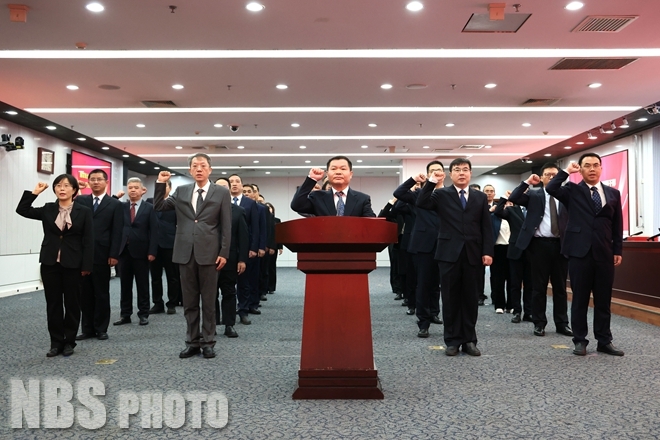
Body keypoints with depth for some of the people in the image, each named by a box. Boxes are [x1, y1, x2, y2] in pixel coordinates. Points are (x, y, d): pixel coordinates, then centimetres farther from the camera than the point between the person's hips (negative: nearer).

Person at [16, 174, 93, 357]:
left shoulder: (84, 211, -3)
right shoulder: (47, 209, 7)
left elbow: (88, 240, -5)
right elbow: (22, 210, 4)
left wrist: (87, 265, -10)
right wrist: (35, 192, -3)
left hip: (72, 264, -3)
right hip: (50, 262, 3)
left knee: (71, 303, 6)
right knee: (53, 303, 7)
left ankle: (69, 342, 18)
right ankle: (56, 342, 17)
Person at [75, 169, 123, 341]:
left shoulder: (115, 204, 3)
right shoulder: (80, 200, 10)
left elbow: (117, 232, -3)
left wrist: (114, 255, -10)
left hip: (102, 255, -2)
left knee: (102, 293, 6)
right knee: (84, 293, 8)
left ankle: (101, 328, 14)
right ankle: (87, 328, 16)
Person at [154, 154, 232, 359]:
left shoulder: (221, 192, 2)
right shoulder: (181, 191, 12)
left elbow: (226, 226, -1)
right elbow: (159, 207, 13)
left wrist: (223, 253, -7)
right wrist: (160, 184, 2)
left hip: (209, 253, -3)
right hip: (185, 253, 3)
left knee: (208, 302, 5)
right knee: (189, 302, 9)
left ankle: (208, 342, 15)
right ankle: (192, 342, 19)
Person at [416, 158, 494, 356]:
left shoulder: (480, 197, 12)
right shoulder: (441, 194, 6)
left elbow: (486, 227, 7)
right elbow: (421, 203, -12)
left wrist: (488, 251, -1)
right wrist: (431, 182, -16)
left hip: (472, 254, 2)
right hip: (449, 253, -2)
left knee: (470, 298, 7)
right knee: (450, 298, 3)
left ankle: (469, 340, 17)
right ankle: (452, 340, 12)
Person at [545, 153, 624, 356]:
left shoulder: (613, 193, 12)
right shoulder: (573, 190, 4)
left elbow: (617, 225, 12)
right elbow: (551, 188, -17)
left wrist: (617, 250, 6)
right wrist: (566, 171, -6)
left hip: (604, 253, 3)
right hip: (579, 252, -2)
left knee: (603, 300, 8)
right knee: (580, 299, 4)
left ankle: (604, 341, 18)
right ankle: (580, 340, 12)